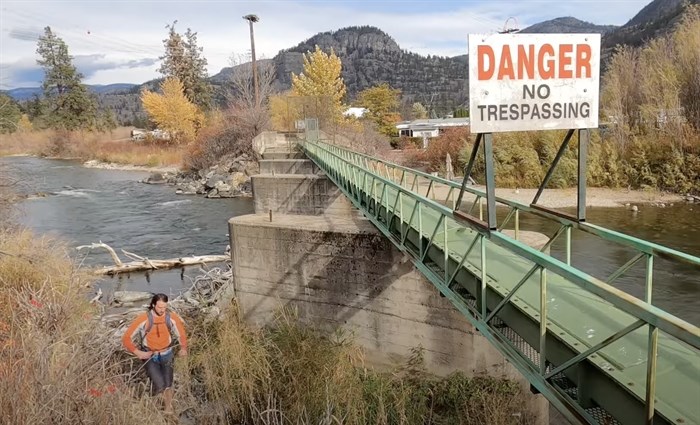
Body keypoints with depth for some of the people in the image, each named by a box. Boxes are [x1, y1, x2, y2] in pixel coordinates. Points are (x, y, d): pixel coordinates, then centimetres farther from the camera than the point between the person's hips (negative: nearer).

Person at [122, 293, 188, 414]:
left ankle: (168, 409, 32)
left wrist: (183, 348, -10)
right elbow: (126, 338, -12)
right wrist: (138, 353, -15)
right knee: (160, 385, -16)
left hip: (166, 355, 2)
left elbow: (181, 334, 3)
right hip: (150, 356, -2)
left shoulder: (172, 317, -13)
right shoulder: (143, 319, -20)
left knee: (168, 384, 6)